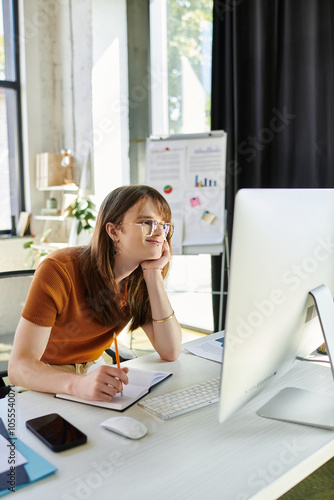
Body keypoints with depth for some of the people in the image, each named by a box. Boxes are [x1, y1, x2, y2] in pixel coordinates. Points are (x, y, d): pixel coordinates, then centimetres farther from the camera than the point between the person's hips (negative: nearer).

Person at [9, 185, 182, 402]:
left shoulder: (139, 278, -7)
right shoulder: (60, 270, -23)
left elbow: (171, 352, -15)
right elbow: (19, 366, -28)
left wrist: (154, 274, -22)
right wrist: (79, 384, -48)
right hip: (45, 384, -4)